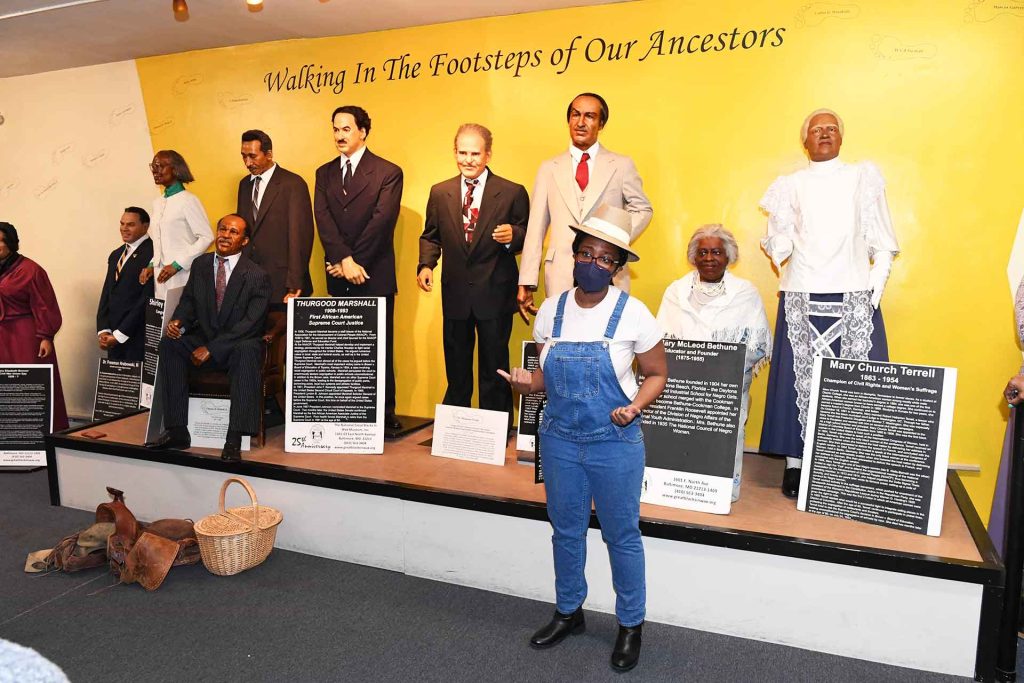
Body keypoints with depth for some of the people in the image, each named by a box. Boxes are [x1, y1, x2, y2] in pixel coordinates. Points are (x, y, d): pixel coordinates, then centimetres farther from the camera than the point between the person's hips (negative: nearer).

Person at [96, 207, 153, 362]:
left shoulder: (153, 253, -10)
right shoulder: (115, 255, 17)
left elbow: (147, 299, -15)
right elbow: (106, 294, 15)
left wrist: (119, 334, -12)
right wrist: (103, 330, 3)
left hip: (138, 338, -7)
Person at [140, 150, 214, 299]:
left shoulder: (188, 200, -8)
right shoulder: (157, 202, 14)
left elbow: (207, 237, -12)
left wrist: (177, 265, -14)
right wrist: (152, 265, 6)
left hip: (182, 275, -6)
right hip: (161, 275, 6)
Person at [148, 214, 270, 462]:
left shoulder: (257, 276, -9)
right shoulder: (200, 265, 9)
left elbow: (251, 323, -16)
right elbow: (188, 300, 12)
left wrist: (211, 348, -22)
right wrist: (178, 322, -13)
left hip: (240, 346, -5)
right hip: (203, 340, 5)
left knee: (248, 349, -38)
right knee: (169, 344, -22)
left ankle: (234, 440, -41)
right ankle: (177, 431, -20)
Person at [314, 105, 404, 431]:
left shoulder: (388, 172, -2)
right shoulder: (324, 173, 12)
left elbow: (381, 221, -11)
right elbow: (323, 220, -1)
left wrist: (353, 262, -14)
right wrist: (344, 260, -15)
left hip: (375, 275, -4)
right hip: (338, 278, 4)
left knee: (378, 345, 1)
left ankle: (384, 411, 10)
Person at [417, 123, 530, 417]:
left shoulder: (513, 193, -4)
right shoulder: (440, 192, 6)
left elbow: (528, 236, -2)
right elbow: (430, 236, 14)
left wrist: (513, 236, -23)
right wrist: (426, 264, -3)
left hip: (495, 294, -3)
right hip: (455, 294, 3)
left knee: (494, 368, 6)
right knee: (456, 368, 16)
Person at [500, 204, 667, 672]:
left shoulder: (632, 313, -11)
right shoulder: (551, 310, 0)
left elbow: (656, 374, -2)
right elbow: (547, 375, 9)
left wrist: (635, 406, -20)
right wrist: (528, 383, -13)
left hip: (615, 444, -3)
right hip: (559, 440, 4)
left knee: (621, 535, 10)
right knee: (566, 529, 18)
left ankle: (631, 624, 32)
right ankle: (569, 612, 40)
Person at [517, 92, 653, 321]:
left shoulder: (622, 165, 9)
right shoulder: (549, 168, 11)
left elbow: (642, 209, 14)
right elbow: (535, 228, 7)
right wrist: (526, 284, 1)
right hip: (561, 277, 1)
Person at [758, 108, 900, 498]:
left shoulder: (863, 178, 13)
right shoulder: (790, 185, 13)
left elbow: (881, 240, 9)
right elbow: (779, 242, 7)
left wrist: (877, 282, -1)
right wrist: (778, 246, -14)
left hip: (854, 297, 0)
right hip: (802, 297, 0)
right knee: (799, 376, -1)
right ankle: (795, 463, 6)